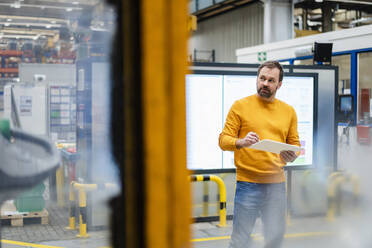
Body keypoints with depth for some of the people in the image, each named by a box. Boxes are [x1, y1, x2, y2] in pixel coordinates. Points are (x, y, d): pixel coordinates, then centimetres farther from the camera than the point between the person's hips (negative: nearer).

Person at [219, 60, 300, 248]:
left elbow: (295, 143, 16)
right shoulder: (240, 106, 1)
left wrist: (292, 156, -7)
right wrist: (241, 142, -23)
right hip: (248, 183, -3)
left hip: (276, 183, 4)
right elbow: (223, 140, -2)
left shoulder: (288, 111, 12)